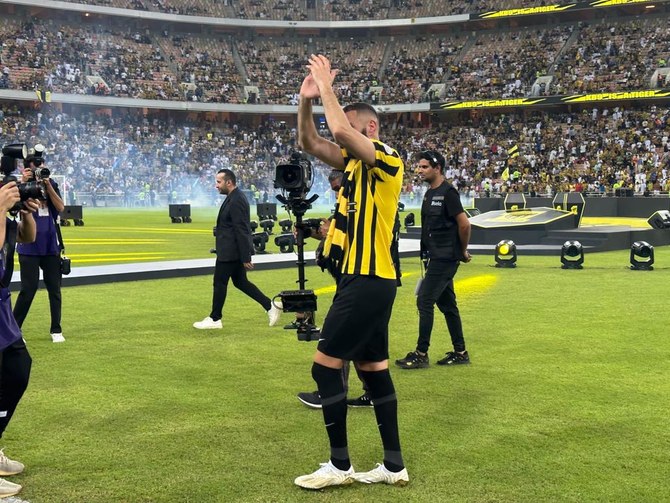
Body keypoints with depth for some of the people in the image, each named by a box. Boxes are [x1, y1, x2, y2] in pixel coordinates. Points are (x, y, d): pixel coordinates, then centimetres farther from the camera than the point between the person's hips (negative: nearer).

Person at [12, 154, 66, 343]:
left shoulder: (51, 185, 5)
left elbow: (60, 207, -9)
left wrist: (47, 185, -15)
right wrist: (24, 183, -27)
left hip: (51, 246, 3)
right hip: (29, 247, -3)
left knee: (54, 289, 6)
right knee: (28, 289, -6)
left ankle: (56, 330, 15)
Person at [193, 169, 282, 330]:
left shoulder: (236, 201, -20)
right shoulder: (235, 198, 12)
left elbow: (242, 231, -22)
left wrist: (245, 258, -22)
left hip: (229, 252, -10)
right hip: (232, 251, 10)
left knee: (220, 283, 1)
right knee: (240, 282, 14)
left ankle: (215, 319, 13)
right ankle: (270, 306, 14)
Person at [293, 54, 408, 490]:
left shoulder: (387, 158, -12)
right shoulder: (355, 161, 13)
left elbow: (341, 131, -28)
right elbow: (310, 143, 15)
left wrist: (327, 87, -14)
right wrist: (306, 101, 0)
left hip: (368, 281, -10)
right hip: (364, 279, 10)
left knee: (325, 365, -7)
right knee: (373, 367, 11)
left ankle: (340, 465, 2)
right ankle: (394, 466, 17)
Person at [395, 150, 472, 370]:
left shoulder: (447, 192, -14)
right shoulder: (429, 193, 14)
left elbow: (464, 224, -17)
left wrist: (463, 251, -6)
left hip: (445, 258, -10)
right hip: (437, 257, 10)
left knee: (425, 301, -10)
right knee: (446, 304, 13)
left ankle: (421, 354, -4)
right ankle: (460, 352, 21)